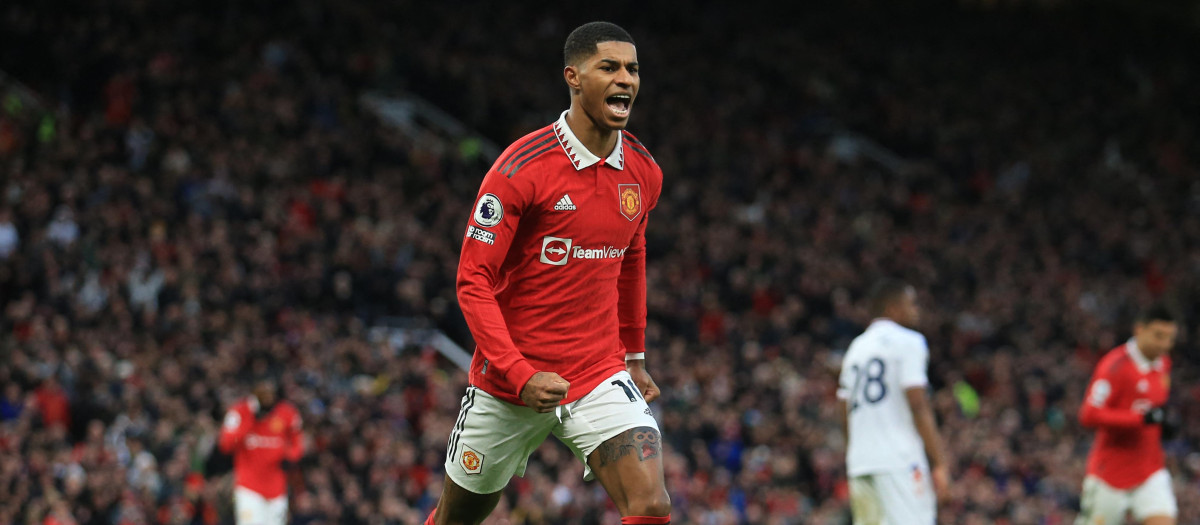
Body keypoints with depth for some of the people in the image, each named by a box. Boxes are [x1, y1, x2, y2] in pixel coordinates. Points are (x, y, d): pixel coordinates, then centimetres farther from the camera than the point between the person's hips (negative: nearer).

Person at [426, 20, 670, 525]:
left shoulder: (643, 172, 2)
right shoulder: (522, 169, -16)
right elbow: (473, 281, -15)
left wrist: (634, 355, 24)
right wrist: (520, 376, -24)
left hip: (600, 379, 3)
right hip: (509, 382, -3)